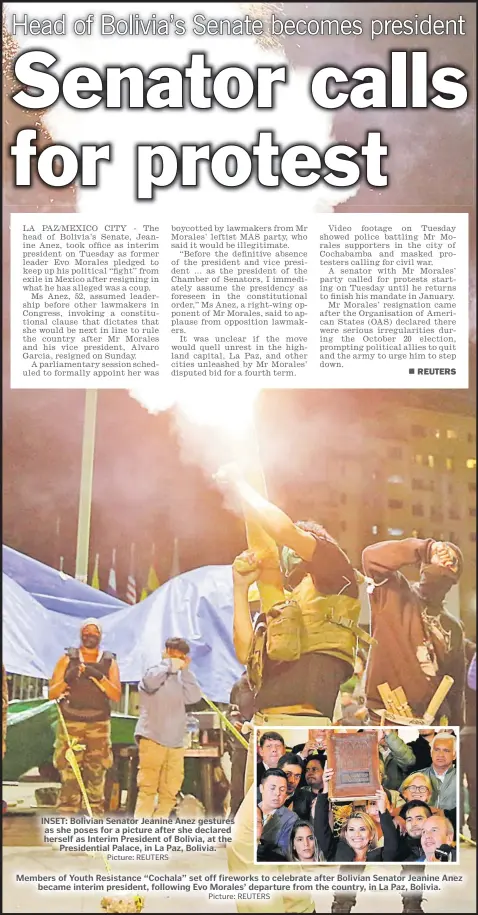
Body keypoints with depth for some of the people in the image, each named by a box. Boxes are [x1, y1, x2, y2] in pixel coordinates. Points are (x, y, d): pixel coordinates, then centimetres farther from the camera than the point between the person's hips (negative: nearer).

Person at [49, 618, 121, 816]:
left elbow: (117, 695, -1)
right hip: (70, 723, -1)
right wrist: (66, 680, -15)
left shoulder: (109, 662, 10)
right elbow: (52, 693, 4)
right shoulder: (68, 659, 8)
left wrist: (99, 677, -16)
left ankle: (95, 819, 4)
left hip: (99, 725, 1)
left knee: (97, 773, -1)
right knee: (69, 773, -7)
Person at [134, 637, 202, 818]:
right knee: (148, 787, -9)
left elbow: (194, 697, 3)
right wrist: (170, 664, -9)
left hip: (175, 743, 6)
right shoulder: (155, 671, 2)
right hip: (152, 739, -6)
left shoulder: (180, 678, 17)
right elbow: (150, 682, -22)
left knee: (170, 791, 8)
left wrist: (185, 670, 1)